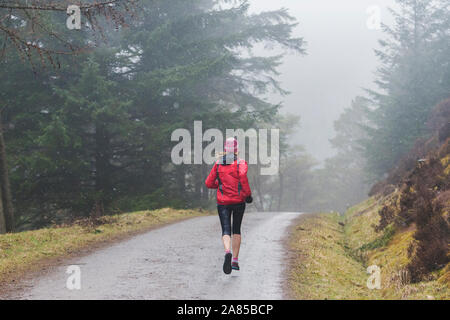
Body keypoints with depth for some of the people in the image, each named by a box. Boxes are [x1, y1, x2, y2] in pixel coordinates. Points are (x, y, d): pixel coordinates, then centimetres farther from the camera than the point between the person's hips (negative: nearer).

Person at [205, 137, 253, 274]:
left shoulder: (218, 164, 7)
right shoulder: (240, 163, -3)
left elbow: (209, 183, 7)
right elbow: (243, 176, -22)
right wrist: (248, 194, -11)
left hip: (223, 202, 1)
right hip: (239, 201, -1)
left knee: (226, 230, -4)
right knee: (236, 229, 15)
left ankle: (227, 252, -35)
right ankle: (235, 261, 15)